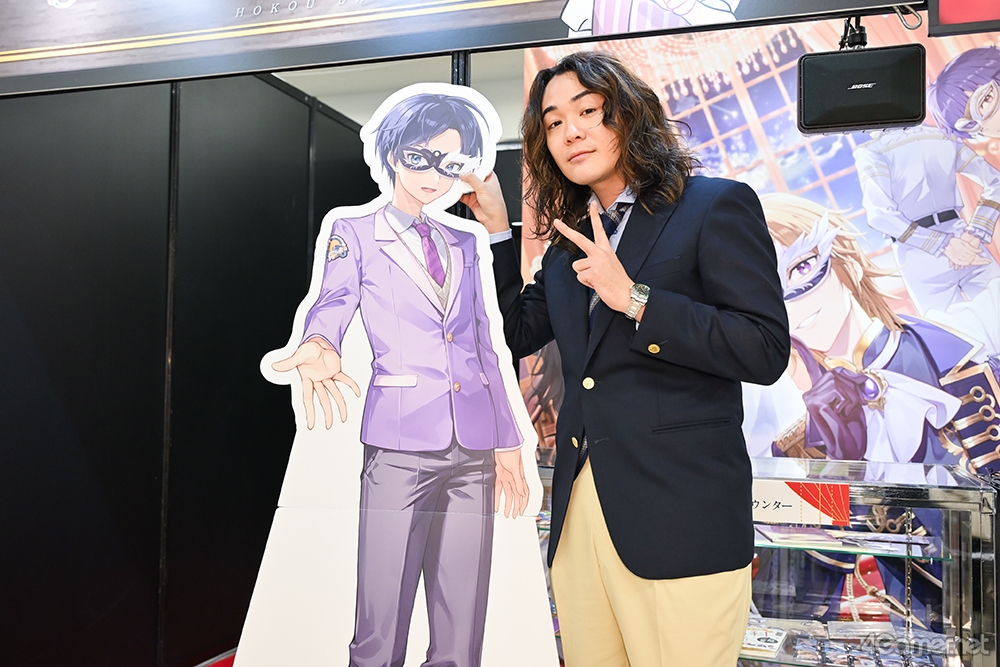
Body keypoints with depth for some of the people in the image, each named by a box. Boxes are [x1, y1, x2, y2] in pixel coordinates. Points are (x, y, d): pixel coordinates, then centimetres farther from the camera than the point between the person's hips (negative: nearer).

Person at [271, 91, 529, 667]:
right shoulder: (355, 235, 7)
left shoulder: (462, 244, 18)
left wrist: (509, 441, 15)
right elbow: (334, 304, -11)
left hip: (475, 452, 4)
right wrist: (320, 346, -35)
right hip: (401, 449, -4)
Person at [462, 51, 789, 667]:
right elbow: (517, 334, 22)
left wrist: (634, 298, -16)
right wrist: (495, 227, 13)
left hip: (681, 519, -6)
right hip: (581, 504, 6)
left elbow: (766, 351, -11)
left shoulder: (716, 206, -3)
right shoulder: (571, 237, 17)